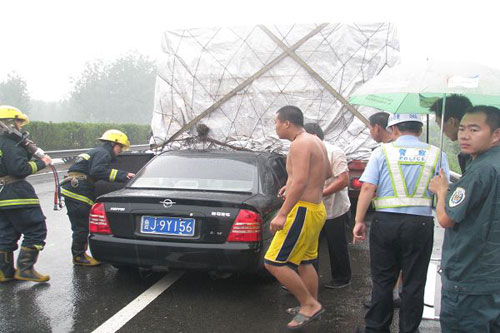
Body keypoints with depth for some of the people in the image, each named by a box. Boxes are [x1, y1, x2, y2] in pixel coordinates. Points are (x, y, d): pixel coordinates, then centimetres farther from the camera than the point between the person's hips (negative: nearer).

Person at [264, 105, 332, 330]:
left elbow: (300, 181, -28)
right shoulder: (315, 142, 14)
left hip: (303, 210, -11)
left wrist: (282, 214, -30)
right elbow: (327, 173, 25)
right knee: (304, 263, 21)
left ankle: (310, 304, 1)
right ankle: (311, 307, 32)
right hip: (316, 208, 11)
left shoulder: (300, 144, -17)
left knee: (273, 263, -7)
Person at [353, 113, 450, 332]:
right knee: (413, 283, 10)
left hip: (385, 222, 0)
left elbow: (367, 188, -7)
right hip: (420, 223, 0)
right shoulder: (436, 154, 3)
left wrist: (359, 221, -3)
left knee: (382, 280, 11)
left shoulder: (383, 151, 0)